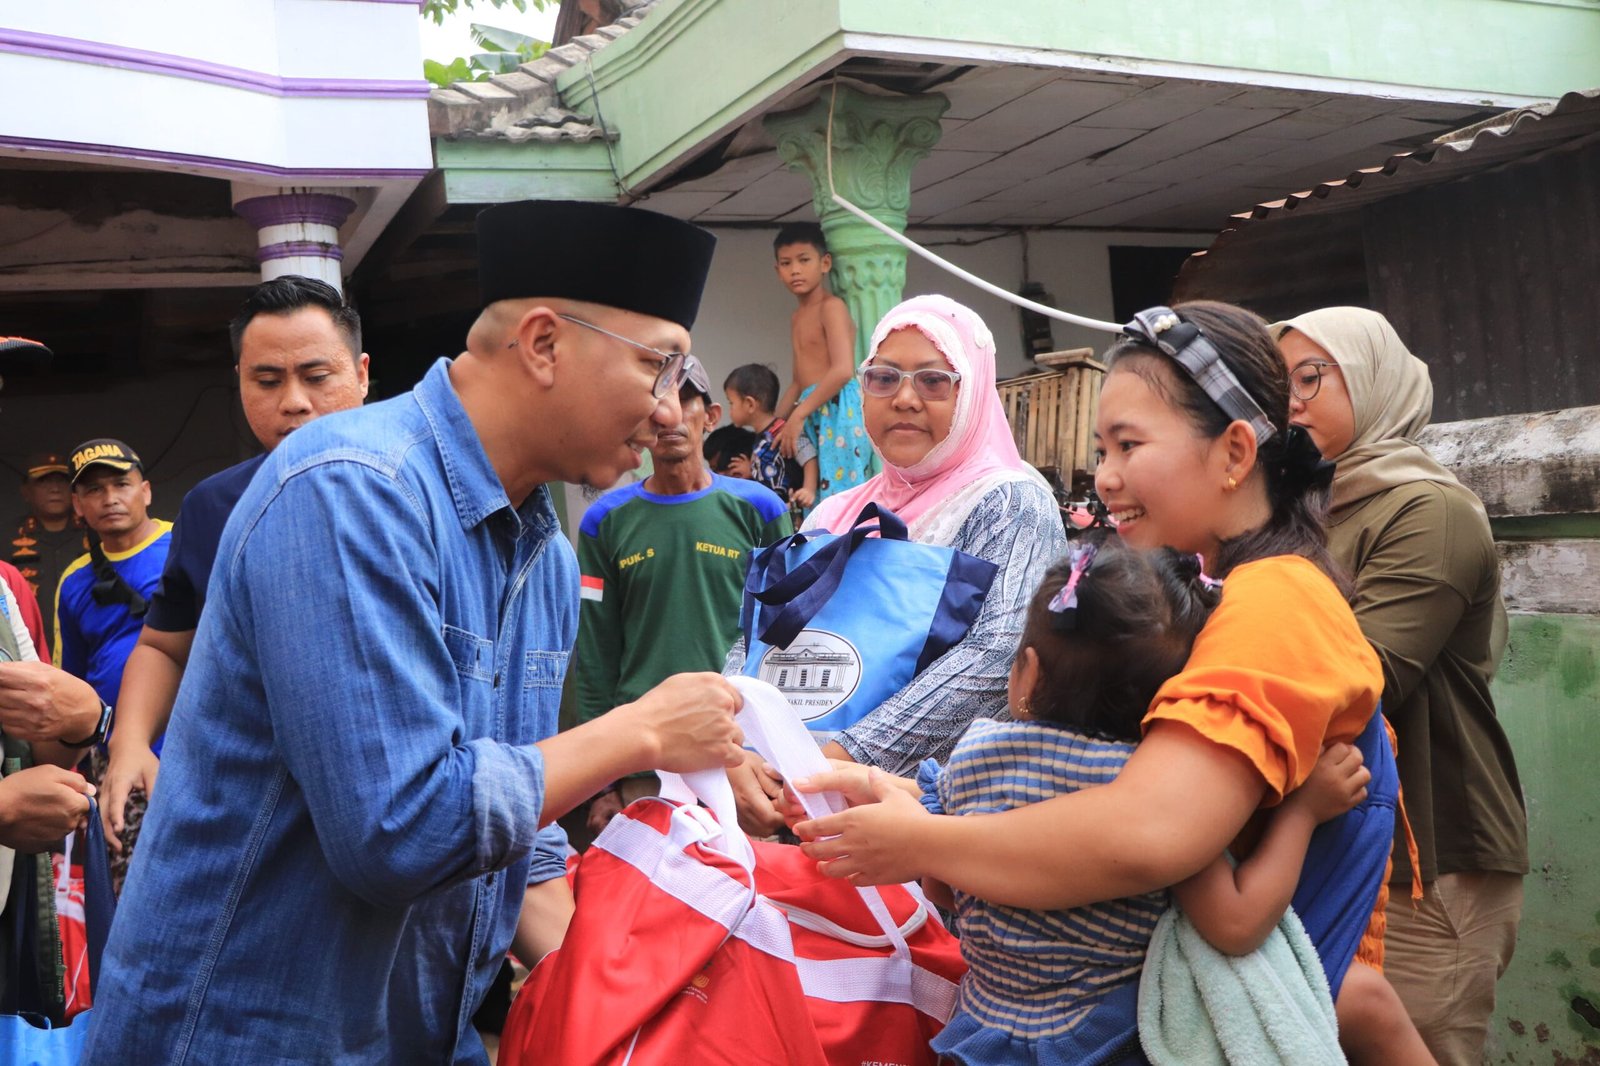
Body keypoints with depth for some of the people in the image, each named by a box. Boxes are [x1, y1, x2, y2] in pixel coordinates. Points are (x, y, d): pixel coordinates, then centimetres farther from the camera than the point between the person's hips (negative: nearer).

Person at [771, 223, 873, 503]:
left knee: (839, 492, -11)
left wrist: (797, 416, -19)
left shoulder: (831, 307, -7)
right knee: (817, 494, 5)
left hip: (838, 410, -9)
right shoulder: (798, 317, 21)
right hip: (814, 415, 9)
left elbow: (843, 370, -19)